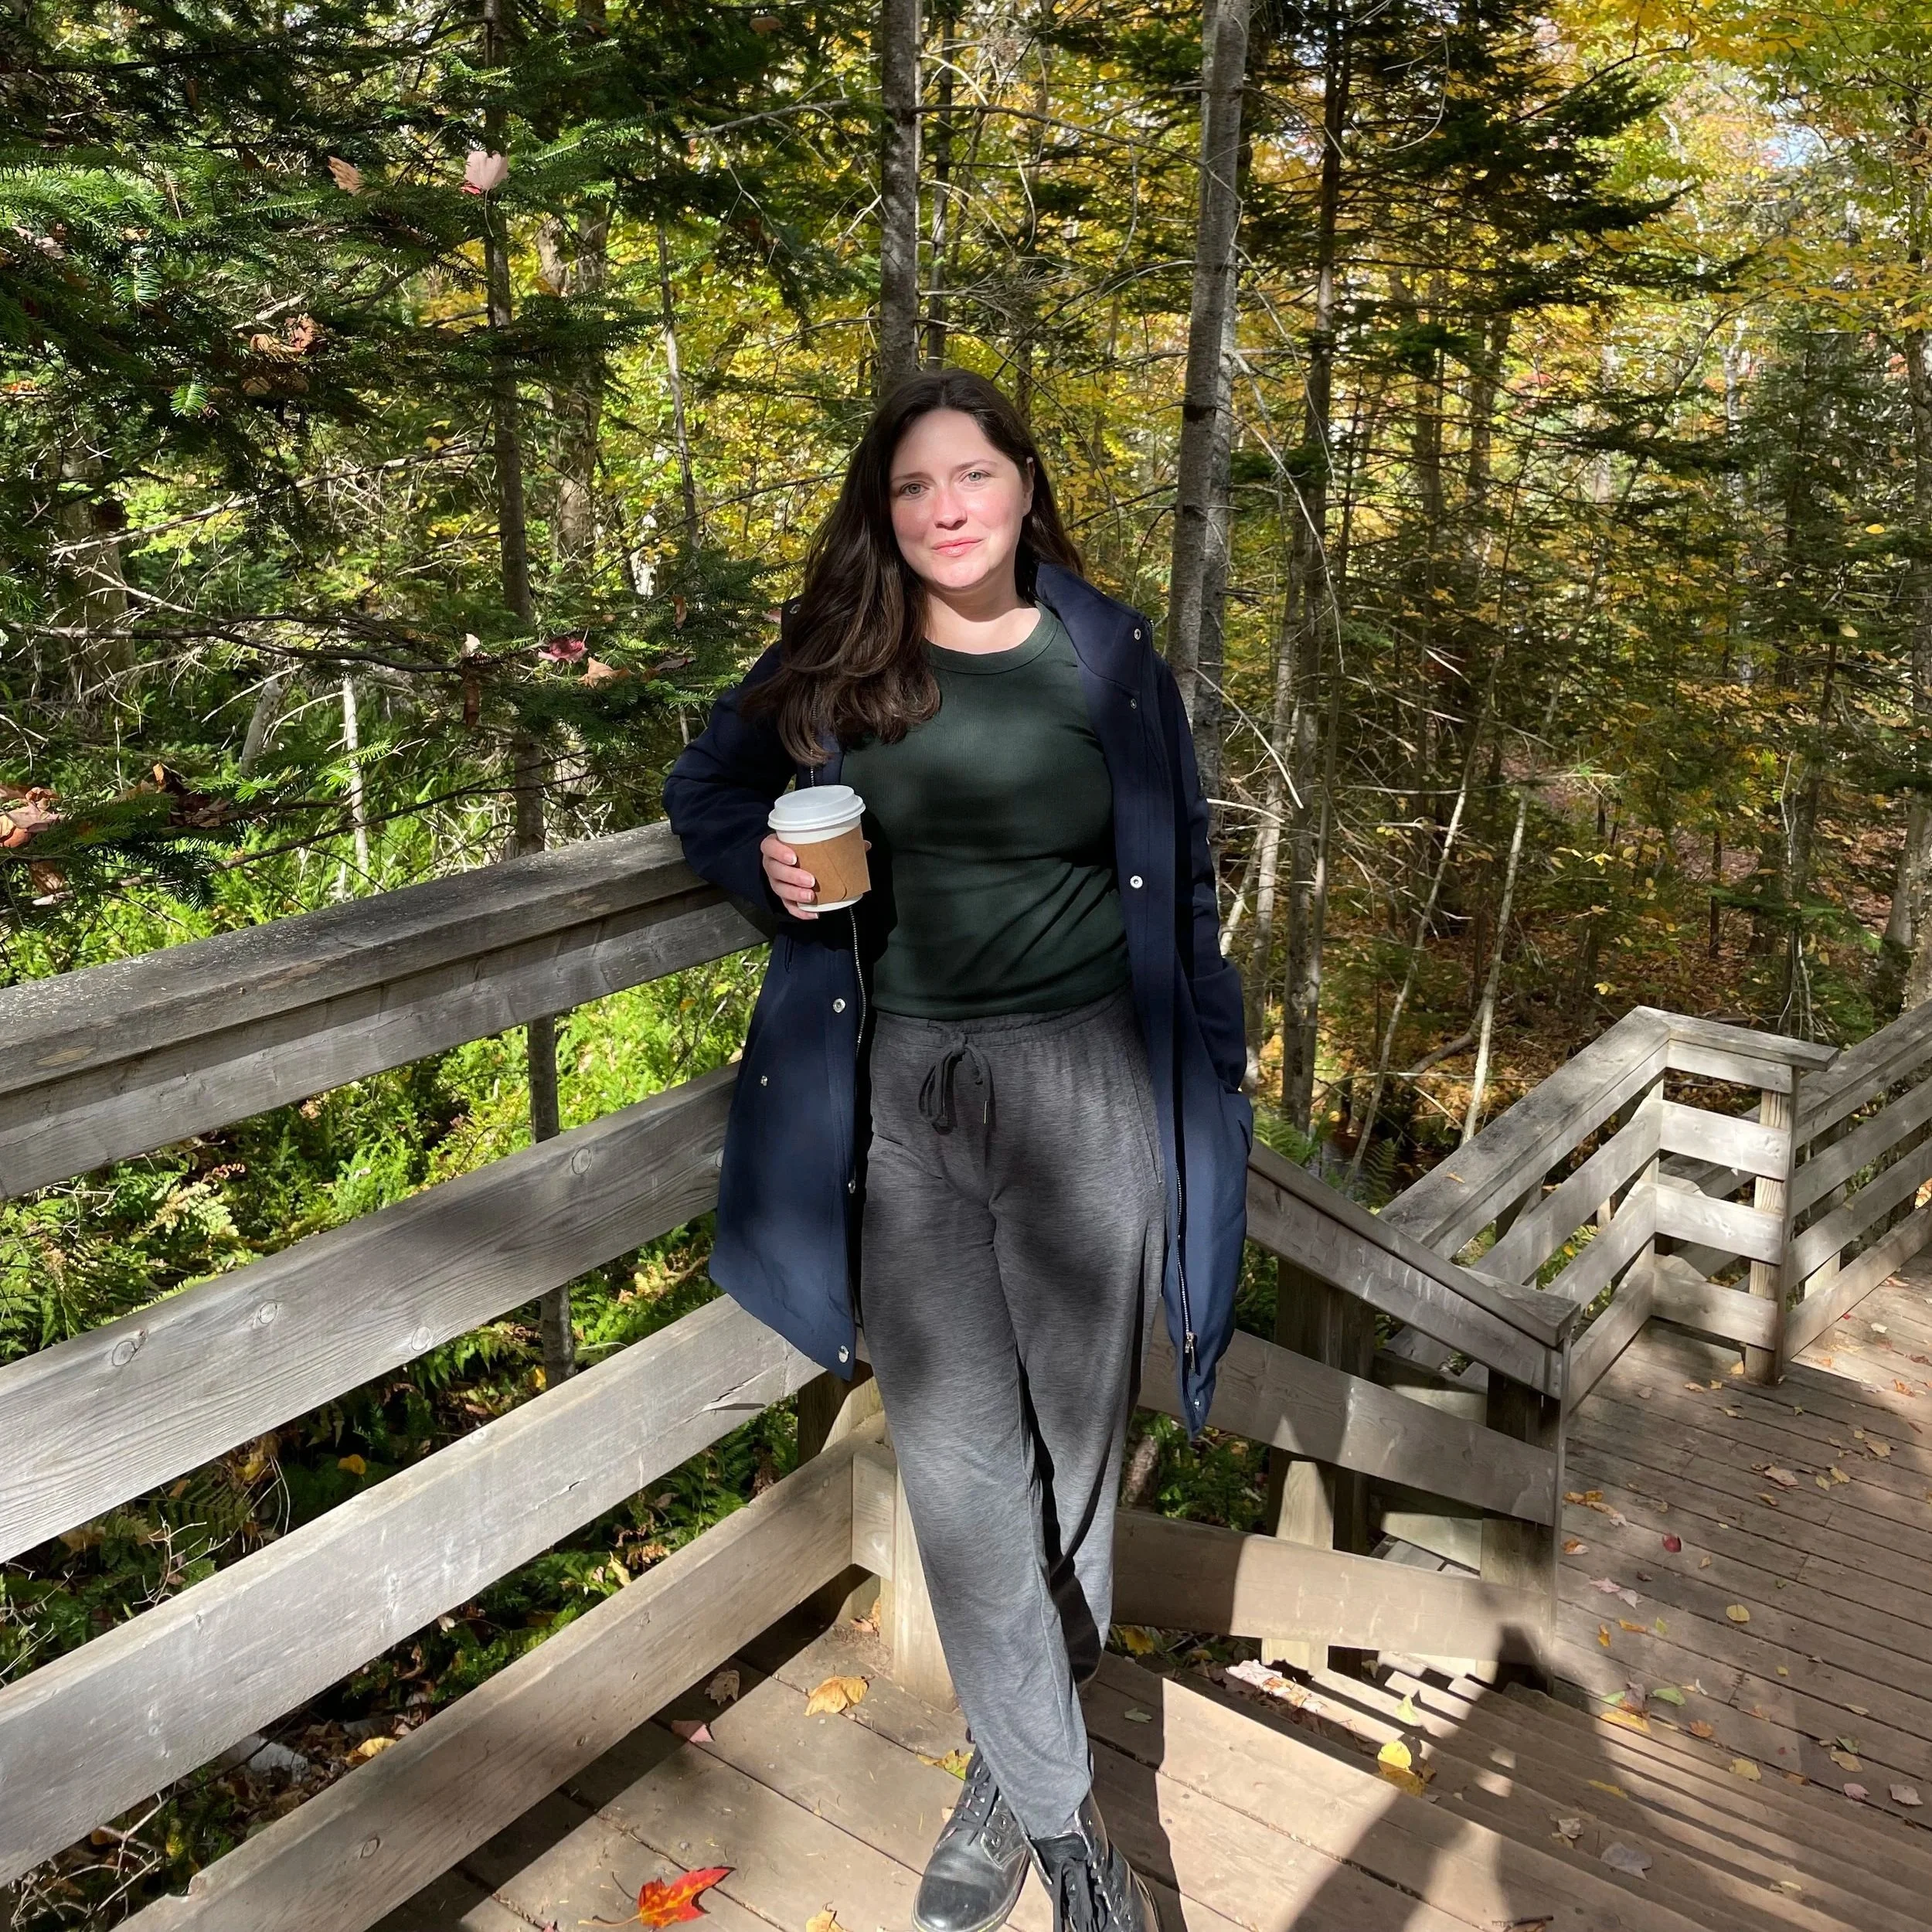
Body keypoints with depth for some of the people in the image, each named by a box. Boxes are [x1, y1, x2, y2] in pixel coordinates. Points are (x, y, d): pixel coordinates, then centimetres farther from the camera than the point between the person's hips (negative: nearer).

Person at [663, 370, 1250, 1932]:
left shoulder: (1108, 657, 1)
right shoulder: (832, 661, 3)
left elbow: (1182, 876, 8)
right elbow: (705, 792, 17)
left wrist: (1209, 1069, 8)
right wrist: (764, 859, -6)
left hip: (1081, 1081, 0)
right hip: (902, 1095, 1)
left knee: (1073, 1444, 8)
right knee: (961, 1462, 1)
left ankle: (1010, 1765, 30)